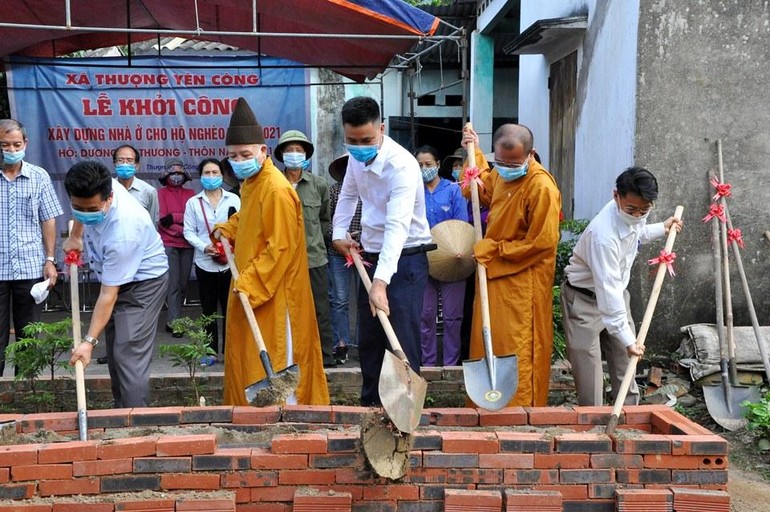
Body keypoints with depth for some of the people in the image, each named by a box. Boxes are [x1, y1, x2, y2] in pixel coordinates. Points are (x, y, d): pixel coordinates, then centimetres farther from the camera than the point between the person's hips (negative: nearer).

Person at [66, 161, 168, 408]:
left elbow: (108, 295, -33)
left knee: (129, 355, -16)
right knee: (114, 352, 14)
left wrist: (89, 340, -32)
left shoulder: (122, 231, -39)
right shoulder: (94, 189, -18)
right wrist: (75, 235, 14)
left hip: (143, 280, -9)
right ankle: (121, 412, 26)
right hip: (115, 276, 9)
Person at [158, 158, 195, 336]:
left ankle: (172, 318, 16)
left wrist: (174, 217, -10)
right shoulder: (161, 193, 4)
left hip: (187, 245, 4)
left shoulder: (190, 193, 13)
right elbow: (162, 219, -5)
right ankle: (174, 322, -6)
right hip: (169, 244, -4)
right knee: (173, 283, -8)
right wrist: (183, 229, -11)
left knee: (183, 283, 6)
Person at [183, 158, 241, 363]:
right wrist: (204, 247, -14)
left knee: (229, 308, 1)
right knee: (208, 309, 9)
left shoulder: (233, 199, 3)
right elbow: (189, 231, 2)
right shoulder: (193, 202, 6)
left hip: (229, 262, -1)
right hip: (205, 263, 1)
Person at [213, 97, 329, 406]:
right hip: (251, 287, 10)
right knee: (247, 357, 16)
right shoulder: (250, 182, 10)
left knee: (274, 361, 0)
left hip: (274, 293, -10)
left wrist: (250, 283, -21)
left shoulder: (276, 190, -20)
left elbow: (280, 248, -22)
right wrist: (227, 229, 13)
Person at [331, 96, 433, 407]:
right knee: (368, 339, 14)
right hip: (372, 256, 8)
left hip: (405, 258, -7)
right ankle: (370, 404, 29)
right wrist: (339, 233, 6)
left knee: (402, 341, -9)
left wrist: (381, 282, -46)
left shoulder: (401, 165, -26)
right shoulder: (357, 157, -1)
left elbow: (397, 226, -37)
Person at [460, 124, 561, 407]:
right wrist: (475, 152, 22)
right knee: (487, 345, 15)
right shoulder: (501, 174, 6)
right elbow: (483, 191, 30)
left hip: (523, 282, -8)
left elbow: (541, 243, -19)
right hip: (494, 275, 9)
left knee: (518, 352, -3)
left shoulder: (541, 187, -19)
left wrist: (495, 249, -12)